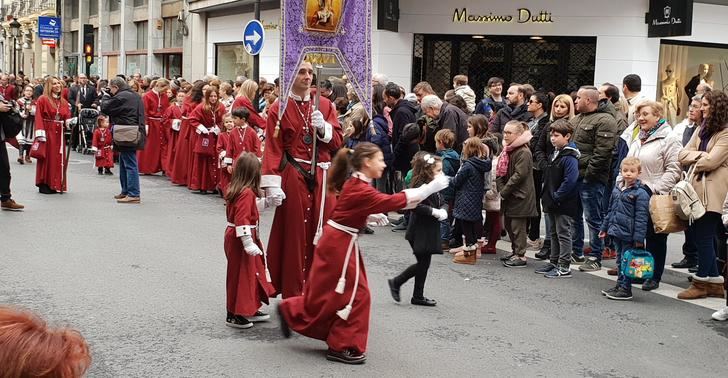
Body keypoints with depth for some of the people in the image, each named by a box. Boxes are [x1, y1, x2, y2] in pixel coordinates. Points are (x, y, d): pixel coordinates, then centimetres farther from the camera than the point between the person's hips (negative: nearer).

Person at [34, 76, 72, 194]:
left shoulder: (63, 102, 13)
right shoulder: (43, 100, -4)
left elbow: (67, 117, 13)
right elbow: (39, 118, -9)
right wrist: (40, 134, -18)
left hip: (59, 133, 6)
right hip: (47, 132, -5)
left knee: (59, 159, 6)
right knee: (47, 158, -2)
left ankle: (56, 184, 14)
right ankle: (44, 185, 4)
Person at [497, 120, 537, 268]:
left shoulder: (523, 152, -16)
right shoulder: (507, 150, 12)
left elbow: (519, 175, -21)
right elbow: (499, 172, 10)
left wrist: (504, 191, -16)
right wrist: (501, 188, -5)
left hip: (520, 196, -9)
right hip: (508, 195, 9)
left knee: (518, 226, -5)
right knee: (508, 224, 16)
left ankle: (520, 256, 3)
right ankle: (515, 251, 29)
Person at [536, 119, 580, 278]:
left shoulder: (570, 157, -18)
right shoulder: (554, 154, 11)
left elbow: (570, 181, -26)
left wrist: (556, 197, -21)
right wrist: (546, 196, 10)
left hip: (564, 204, -9)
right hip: (552, 204, 9)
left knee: (563, 234, -2)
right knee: (554, 234, 17)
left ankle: (564, 267, 4)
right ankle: (554, 263, 28)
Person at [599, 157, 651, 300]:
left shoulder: (640, 193, -13)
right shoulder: (617, 189, 10)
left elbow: (641, 217, -16)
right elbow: (611, 210, 20)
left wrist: (639, 237, -19)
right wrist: (604, 228, 19)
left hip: (628, 234, -7)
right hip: (616, 231, 7)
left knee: (626, 261, 0)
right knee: (619, 260, 17)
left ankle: (626, 289, 8)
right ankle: (620, 285, 28)